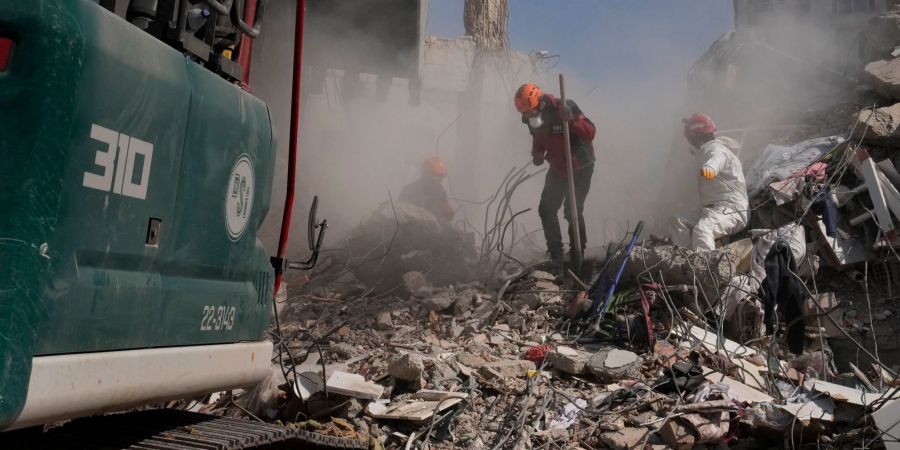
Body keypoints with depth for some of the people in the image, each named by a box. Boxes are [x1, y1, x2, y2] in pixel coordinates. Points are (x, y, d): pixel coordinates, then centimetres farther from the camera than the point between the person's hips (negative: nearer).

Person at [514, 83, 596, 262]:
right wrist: (537, 154, -8)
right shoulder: (534, 120, -6)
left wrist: (571, 120, -41)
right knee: (546, 210, 4)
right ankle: (556, 255, 15)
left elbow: (591, 132, -26)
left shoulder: (565, 108, -25)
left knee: (572, 211, -11)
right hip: (557, 169, 6)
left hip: (580, 168, -6)